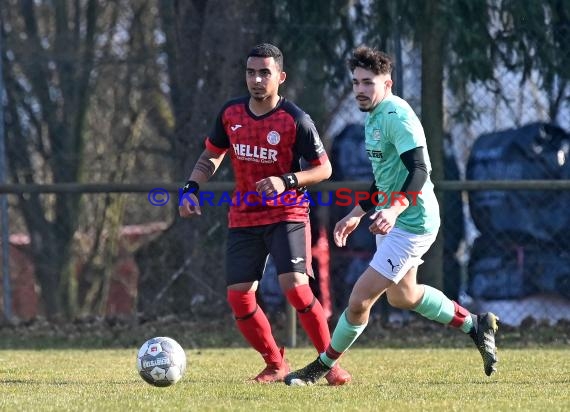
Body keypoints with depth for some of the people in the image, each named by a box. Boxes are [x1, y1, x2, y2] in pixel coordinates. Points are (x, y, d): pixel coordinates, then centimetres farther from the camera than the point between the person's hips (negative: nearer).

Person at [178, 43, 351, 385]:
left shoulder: (296, 120, -13)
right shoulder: (231, 113, 1)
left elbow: (324, 168, -7)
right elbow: (212, 156, 17)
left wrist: (286, 182, -23)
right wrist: (192, 188, 0)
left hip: (287, 214, -5)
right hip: (243, 217, 5)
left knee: (295, 286, -22)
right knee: (238, 296, -2)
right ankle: (276, 365, 17)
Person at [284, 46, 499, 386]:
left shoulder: (397, 116, -21)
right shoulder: (374, 116, 10)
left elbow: (419, 172, -30)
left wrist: (393, 209, -43)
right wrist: (357, 214, 23)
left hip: (412, 223, -11)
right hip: (392, 221, 11)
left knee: (359, 300, -9)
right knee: (402, 296, 26)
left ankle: (324, 365, 7)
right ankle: (475, 324, 40)